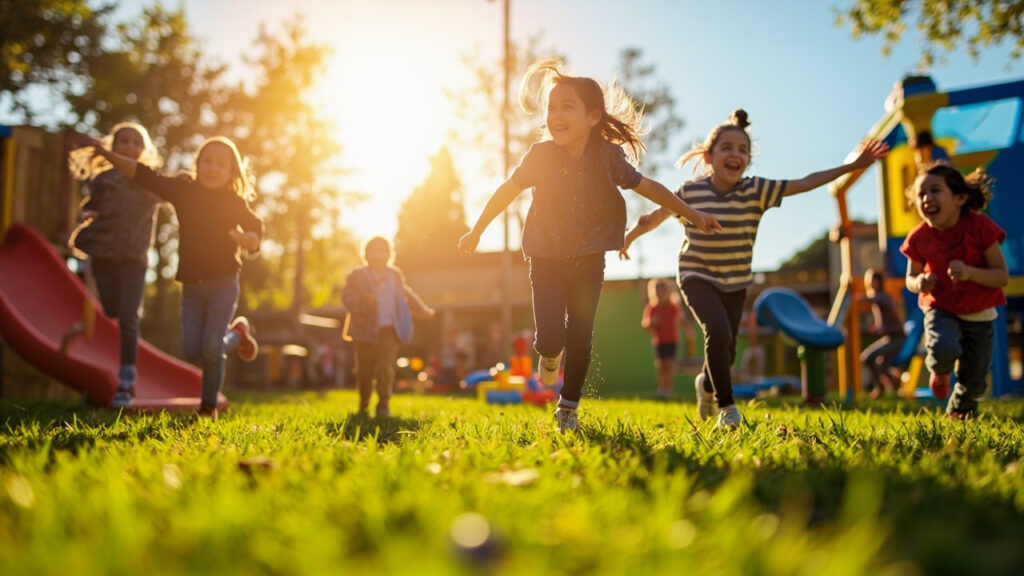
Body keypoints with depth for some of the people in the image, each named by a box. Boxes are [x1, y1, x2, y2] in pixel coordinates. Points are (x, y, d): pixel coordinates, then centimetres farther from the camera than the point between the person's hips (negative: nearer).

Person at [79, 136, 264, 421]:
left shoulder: (234, 202, -3)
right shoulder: (183, 189, 4)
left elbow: (255, 231, -3)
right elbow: (143, 175, 4)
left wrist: (247, 239, -26)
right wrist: (108, 155, -1)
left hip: (223, 283, -3)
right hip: (191, 286, 3)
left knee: (210, 348, -13)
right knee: (192, 351, -4)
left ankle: (209, 406, 9)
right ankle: (236, 334, 25)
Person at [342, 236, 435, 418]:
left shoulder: (396, 275, 14)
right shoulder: (357, 276, 4)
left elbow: (407, 295, 28)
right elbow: (347, 297, -6)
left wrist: (424, 311, 32)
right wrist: (362, 300, -25)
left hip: (390, 329, 1)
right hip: (366, 330, -1)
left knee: (385, 367, -14)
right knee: (364, 370, 7)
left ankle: (384, 405, -6)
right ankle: (363, 405, 27)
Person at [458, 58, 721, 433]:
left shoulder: (609, 156, -14)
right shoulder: (541, 155, -14)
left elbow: (648, 188, -2)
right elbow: (508, 191, -1)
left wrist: (691, 214, 4)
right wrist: (476, 231, 7)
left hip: (589, 261, 1)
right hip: (547, 258, -1)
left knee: (580, 338, 2)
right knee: (551, 337, -10)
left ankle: (568, 409, 20)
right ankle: (550, 356, 29)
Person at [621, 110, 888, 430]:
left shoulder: (757, 191, -10)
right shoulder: (690, 192, -12)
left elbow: (805, 183, -11)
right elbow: (655, 216, 3)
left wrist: (853, 166, -14)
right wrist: (628, 237, 11)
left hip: (735, 282, 3)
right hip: (697, 276, -3)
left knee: (726, 352, 9)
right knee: (718, 331, -27)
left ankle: (706, 384, 45)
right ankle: (726, 405, -9)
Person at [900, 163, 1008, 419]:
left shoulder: (979, 227, -19)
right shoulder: (919, 238, -14)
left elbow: (1003, 276, -16)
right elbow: (910, 278, 2)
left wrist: (970, 272, -35)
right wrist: (919, 283, -23)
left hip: (979, 313, 0)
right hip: (941, 309, 0)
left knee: (974, 382, 8)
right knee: (944, 349, -33)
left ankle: (957, 415, 43)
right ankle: (940, 372, 6)